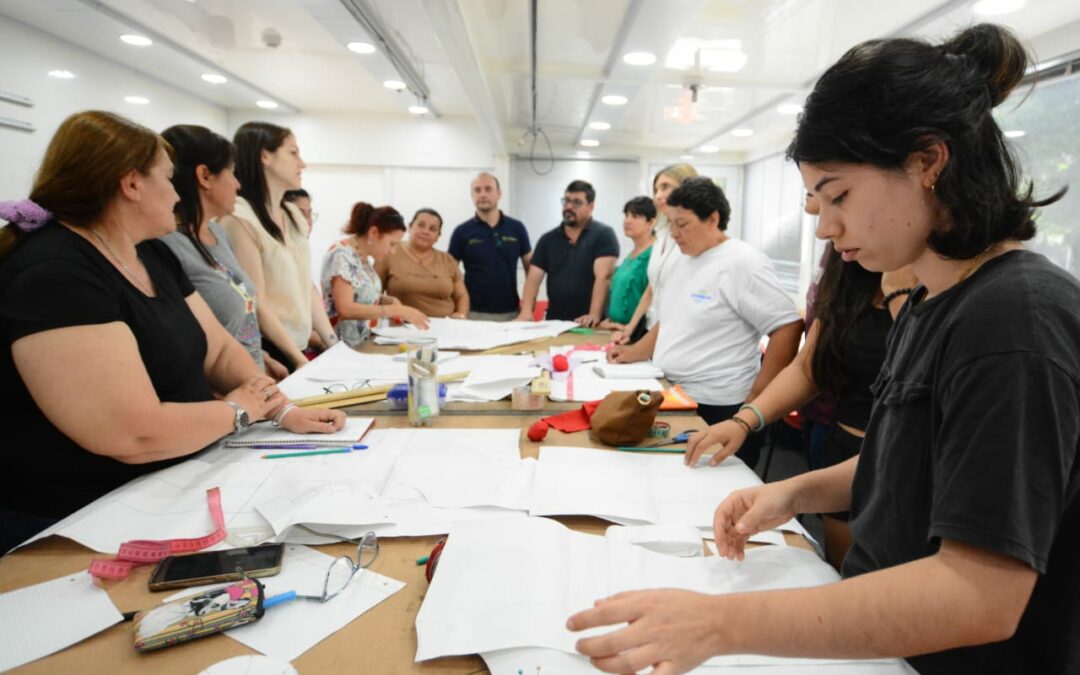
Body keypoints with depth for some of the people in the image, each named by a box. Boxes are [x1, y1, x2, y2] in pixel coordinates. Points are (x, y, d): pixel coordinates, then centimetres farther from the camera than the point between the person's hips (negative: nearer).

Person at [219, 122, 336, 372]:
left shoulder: (294, 215, 9)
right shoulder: (239, 217, -15)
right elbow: (257, 304, -17)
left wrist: (333, 343, 4)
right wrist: (298, 359, -14)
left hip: (302, 347, 7)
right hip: (268, 352, -7)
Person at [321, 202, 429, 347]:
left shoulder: (365, 256, 8)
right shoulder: (342, 255, -15)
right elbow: (345, 309, -24)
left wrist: (389, 300, 1)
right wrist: (396, 310, -24)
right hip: (340, 345, -8)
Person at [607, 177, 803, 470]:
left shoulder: (742, 263, -15)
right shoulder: (676, 261, 10)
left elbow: (788, 329, -18)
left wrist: (753, 401, -17)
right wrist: (633, 353, 10)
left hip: (718, 410, -7)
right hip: (672, 400, 8)